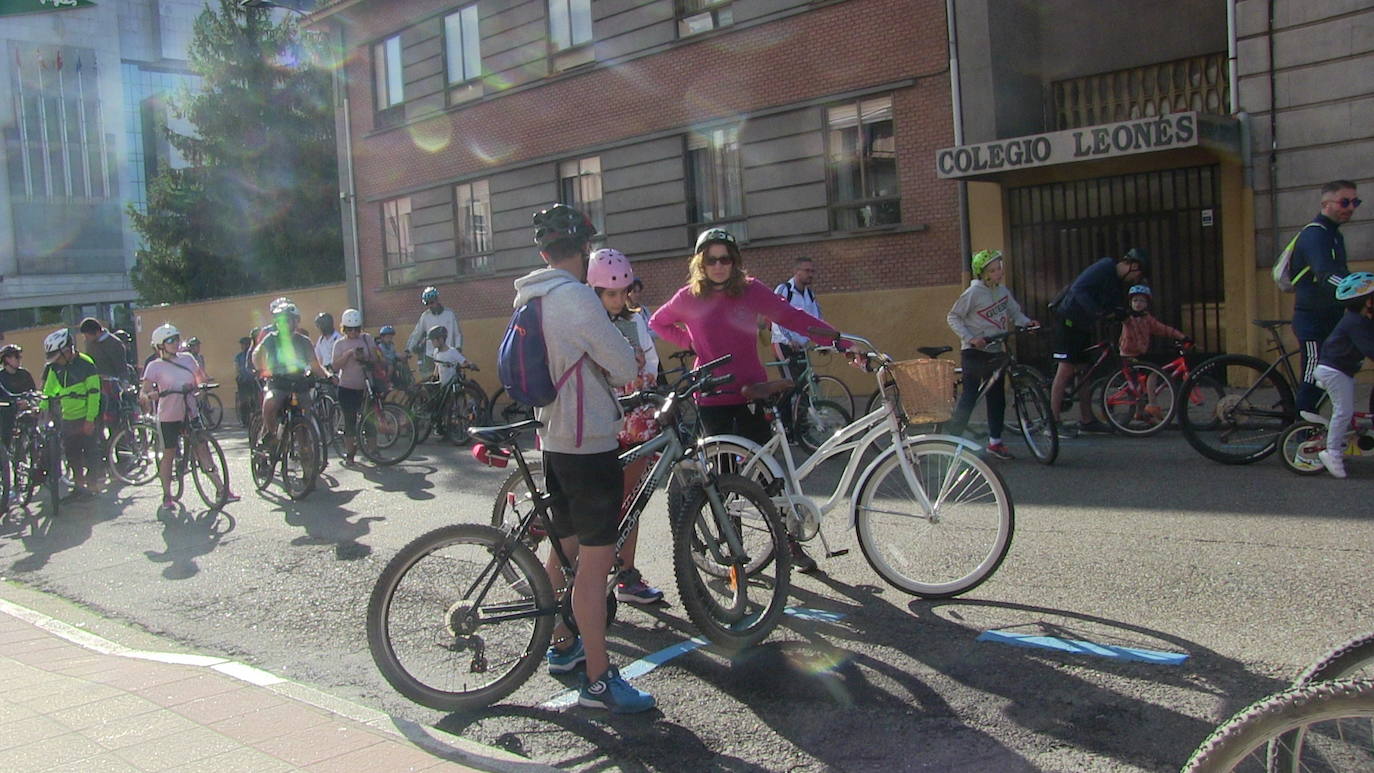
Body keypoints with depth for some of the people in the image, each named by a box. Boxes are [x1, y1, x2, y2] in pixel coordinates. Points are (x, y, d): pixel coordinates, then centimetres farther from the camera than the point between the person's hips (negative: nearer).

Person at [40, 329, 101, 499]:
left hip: (85, 418, -6)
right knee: (71, 454, 10)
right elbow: (48, 391, 13)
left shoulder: (85, 364, -13)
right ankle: (79, 485, 20)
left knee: (89, 453, -1)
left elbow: (94, 392, -14)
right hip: (68, 418, 6)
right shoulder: (55, 367, 6)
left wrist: (90, 419, -17)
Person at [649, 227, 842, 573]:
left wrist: (836, 339, -20)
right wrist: (690, 342, 0)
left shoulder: (751, 290, -3)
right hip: (712, 398, 0)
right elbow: (658, 323, 15)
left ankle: (790, 542, 17)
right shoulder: (689, 297, -1)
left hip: (751, 392, 0)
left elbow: (792, 317, -10)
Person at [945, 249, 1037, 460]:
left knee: (997, 397, 8)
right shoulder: (974, 292, -13)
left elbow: (1015, 312, 15)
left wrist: (1026, 322, -6)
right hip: (974, 352, -6)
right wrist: (970, 338, -19)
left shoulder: (1003, 291, 5)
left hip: (995, 351, 6)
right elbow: (953, 317, -10)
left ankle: (995, 441, 17)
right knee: (970, 396, -7)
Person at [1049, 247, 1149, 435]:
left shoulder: (1116, 281, 15)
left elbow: (1116, 308, 12)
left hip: (1082, 326, 10)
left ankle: (1087, 421, 17)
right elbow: (1078, 289, -27)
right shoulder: (1104, 268, -15)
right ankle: (1053, 423, -11)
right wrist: (1097, 311, -34)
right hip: (1068, 322, -10)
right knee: (1066, 370, -12)